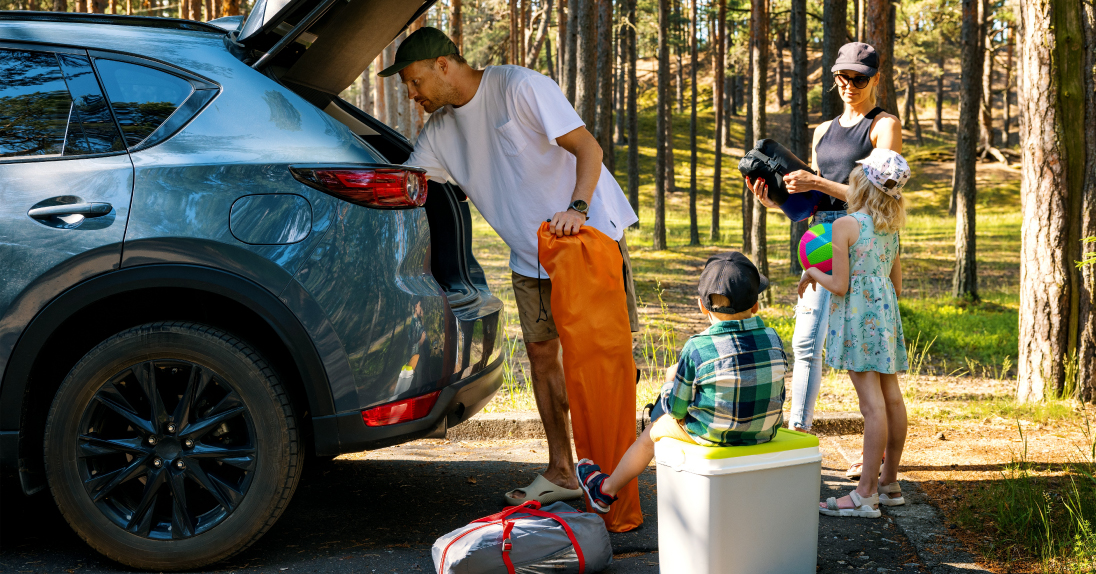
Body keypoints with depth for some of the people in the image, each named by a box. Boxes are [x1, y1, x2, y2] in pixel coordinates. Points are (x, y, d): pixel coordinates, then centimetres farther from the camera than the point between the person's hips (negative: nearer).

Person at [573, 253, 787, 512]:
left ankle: (606, 489, 44)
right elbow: (777, 395, 5)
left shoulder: (696, 349, -19)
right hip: (765, 432, 5)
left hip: (712, 433, -5)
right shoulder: (773, 340, -7)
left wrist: (671, 385, 12)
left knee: (654, 430, 23)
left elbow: (676, 408, -9)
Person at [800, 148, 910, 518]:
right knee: (892, 397, 11)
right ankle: (889, 482, 22)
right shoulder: (890, 229, 11)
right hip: (886, 314, 8)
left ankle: (866, 494, -8)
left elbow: (840, 285, -13)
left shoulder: (845, 226, -12)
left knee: (873, 404, -11)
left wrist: (812, 273, 5)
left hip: (858, 320, -8)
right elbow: (896, 286, 16)